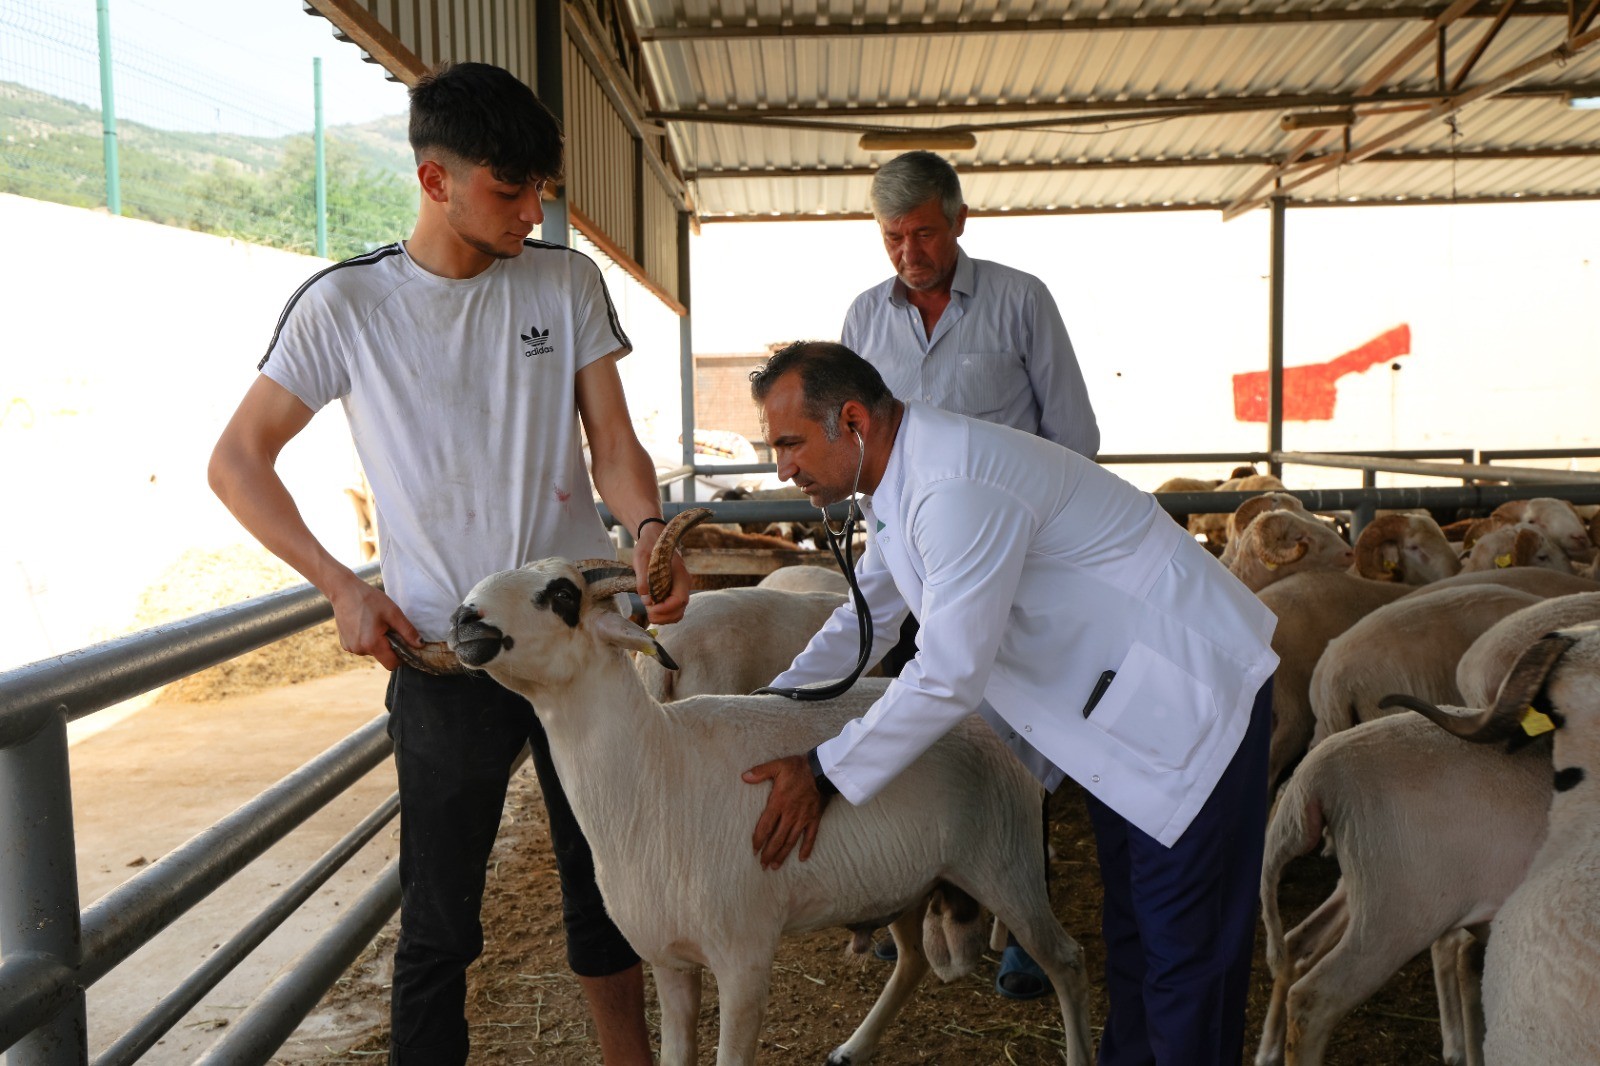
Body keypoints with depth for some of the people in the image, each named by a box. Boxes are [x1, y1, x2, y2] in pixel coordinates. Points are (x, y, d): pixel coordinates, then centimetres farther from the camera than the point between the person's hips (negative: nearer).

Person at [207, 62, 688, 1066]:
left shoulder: (567, 280, 2)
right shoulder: (344, 304, -3)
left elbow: (615, 444, 1)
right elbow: (237, 461, 4)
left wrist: (651, 530, -20)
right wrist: (342, 586, -7)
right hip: (445, 653, -2)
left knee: (608, 879, 16)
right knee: (440, 920, 7)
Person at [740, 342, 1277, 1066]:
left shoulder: (957, 490, -30)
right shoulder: (897, 478, 3)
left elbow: (949, 677, -30)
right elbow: (867, 617, 16)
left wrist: (822, 772, -21)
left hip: (1192, 692, -10)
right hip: (1119, 697, 10)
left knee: (1184, 943, 0)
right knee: (1128, 924, 22)